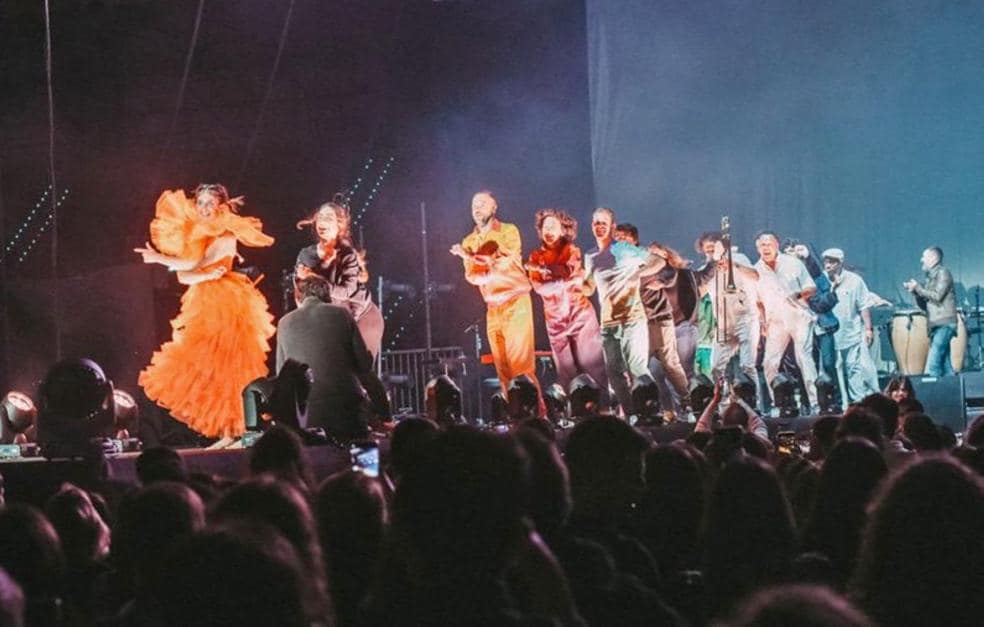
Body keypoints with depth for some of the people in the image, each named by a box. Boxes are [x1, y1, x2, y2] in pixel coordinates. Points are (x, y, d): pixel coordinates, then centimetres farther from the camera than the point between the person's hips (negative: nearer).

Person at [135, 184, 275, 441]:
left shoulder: (226, 237, -9)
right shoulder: (192, 234, 12)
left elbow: (194, 265, -18)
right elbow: (183, 276, 3)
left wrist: (158, 258, -13)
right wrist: (207, 275, -15)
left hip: (224, 305, -7)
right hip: (201, 304, 7)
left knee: (223, 368, -9)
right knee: (204, 368, 2)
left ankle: (231, 431, -5)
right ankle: (220, 430, 6)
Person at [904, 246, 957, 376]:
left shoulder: (943, 273, -3)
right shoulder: (930, 277, 21)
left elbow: (937, 296, -15)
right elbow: (924, 305, 21)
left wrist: (918, 288, -6)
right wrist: (915, 291, 6)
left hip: (944, 324, -9)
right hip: (935, 326, 9)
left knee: (933, 365, -17)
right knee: (944, 364, 6)